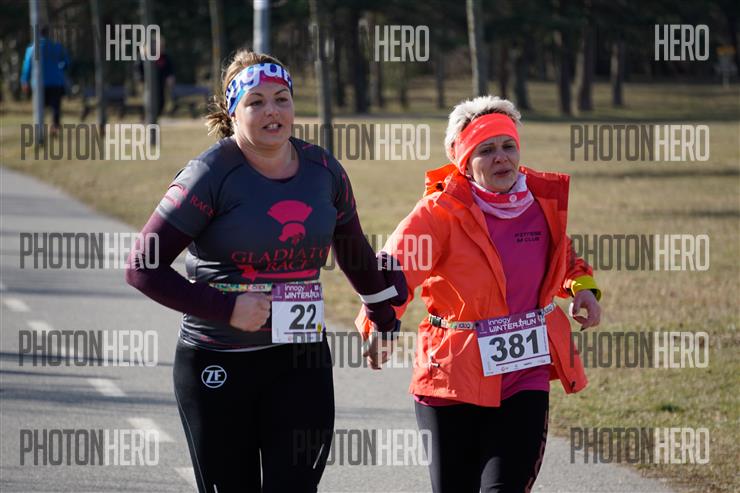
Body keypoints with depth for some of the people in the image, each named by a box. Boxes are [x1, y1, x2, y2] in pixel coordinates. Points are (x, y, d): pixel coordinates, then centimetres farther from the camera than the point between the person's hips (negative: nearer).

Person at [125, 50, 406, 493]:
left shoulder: (323, 170, 5)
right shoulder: (212, 175, -9)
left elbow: (354, 250, 24)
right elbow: (143, 267, -11)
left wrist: (385, 318, 36)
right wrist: (226, 308, -17)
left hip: (303, 363, 3)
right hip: (217, 368, -2)